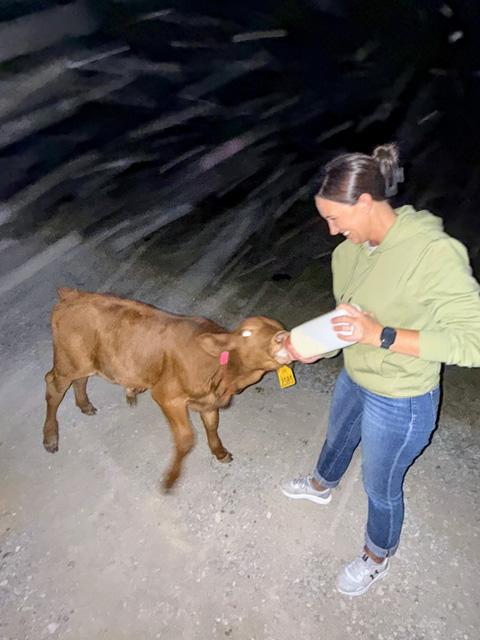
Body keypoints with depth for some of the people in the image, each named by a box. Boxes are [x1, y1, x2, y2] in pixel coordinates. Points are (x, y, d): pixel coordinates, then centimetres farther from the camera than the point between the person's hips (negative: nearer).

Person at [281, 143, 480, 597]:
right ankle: (320, 486, 69)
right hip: (354, 379, 7)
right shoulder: (350, 251, -8)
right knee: (336, 440, 34)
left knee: (380, 487, 19)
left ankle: (378, 559, 52)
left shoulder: (434, 253, -31)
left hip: (400, 404, -7)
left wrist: (382, 335, -38)